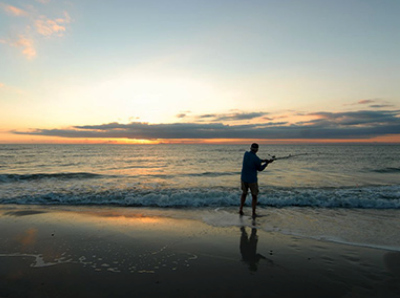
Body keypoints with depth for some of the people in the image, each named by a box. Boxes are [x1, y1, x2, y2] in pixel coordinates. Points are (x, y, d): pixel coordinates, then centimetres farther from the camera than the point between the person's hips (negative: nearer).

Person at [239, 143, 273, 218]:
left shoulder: (246, 153, -2)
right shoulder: (257, 159, -19)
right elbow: (260, 169, -1)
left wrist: (263, 160, 14)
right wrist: (267, 163, 7)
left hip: (244, 178, 5)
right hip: (252, 180, -5)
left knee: (244, 193, 25)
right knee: (254, 196, 12)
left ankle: (241, 209, 19)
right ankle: (253, 213, 15)